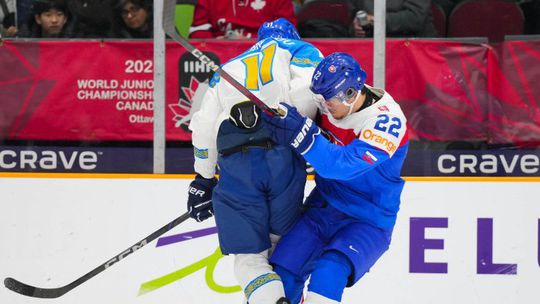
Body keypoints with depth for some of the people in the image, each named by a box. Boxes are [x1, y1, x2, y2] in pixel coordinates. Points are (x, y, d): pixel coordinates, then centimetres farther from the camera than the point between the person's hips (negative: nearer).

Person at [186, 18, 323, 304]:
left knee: (248, 255, 1)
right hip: (283, 154, -2)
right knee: (281, 242, 18)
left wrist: (203, 180, 34)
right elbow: (308, 90, -4)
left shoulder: (228, 68, 31)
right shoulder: (300, 51, 19)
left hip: (235, 162, 2)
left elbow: (204, 125, 27)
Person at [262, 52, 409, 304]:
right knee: (283, 274, -6)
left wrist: (302, 135, -45)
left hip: (368, 221, -6)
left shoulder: (386, 119, -24)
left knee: (329, 272, -31)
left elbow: (344, 165, -35)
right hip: (323, 209, 6)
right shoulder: (332, 103, -5)